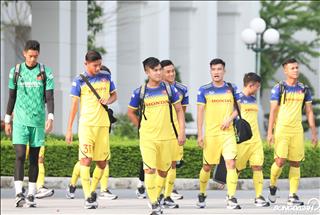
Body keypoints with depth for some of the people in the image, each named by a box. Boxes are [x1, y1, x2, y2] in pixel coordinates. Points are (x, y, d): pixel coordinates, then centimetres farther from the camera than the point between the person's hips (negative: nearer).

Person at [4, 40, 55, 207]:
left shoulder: (46, 72, 1)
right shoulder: (16, 72, 5)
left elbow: (50, 98, -1)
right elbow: (12, 98, 12)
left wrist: (51, 118, -14)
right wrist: (7, 120, 11)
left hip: (38, 121, 0)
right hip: (20, 120, 0)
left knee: (34, 158, 5)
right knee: (20, 156, -10)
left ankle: (31, 195, 11)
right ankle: (19, 194, -14)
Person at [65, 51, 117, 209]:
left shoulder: (106, 77, 9)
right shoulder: (80, 81, -1)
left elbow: (114, 95, 21)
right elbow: (74, 105, 1)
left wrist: (108, 100, -4)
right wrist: (69, 129, -1)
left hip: (103, 124, 4)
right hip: (86, 124, -4)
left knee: (102, 162, 7)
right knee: (86, 160, -11)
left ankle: (93, 189, 30)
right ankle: (88, 198, -12)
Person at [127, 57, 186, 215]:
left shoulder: (169, 89, 2)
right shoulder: (140, 92, -1)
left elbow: (179, 110, 7)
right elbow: (130, 112, 12)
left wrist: (181, 132, 1)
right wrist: (142, 127, 6)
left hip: (166, 137, 2)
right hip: (147, 137, -2)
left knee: (163, 170, 11)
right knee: (149, 169, -13)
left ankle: (156, 198, 30)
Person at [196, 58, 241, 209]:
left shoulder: (231, 89, 5)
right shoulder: (204, 90, 1)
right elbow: (200, 113, 1)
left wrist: (229, 118, -8)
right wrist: (199, 135, -5)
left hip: (228, 133, 0)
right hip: (210, 134, 0)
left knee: (231, 163, -14)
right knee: (207, 166, 9)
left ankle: (231, 199, -15)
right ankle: (202, 194, 31)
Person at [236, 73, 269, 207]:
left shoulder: (253, 99, 16)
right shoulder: (237, 98, -7)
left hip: (255, 140, 6)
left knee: (257, 167, -3)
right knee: (237, 168, 2)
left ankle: (259, 197, -5)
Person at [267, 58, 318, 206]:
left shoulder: (304, 89, 10)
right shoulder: (278, 88, -1)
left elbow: (309, 112, 13)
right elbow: (273, 111, -3)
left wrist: (314, 133, 9)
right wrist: (270, 132, -10)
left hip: (297, 130, 4)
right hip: (281, 129, -4)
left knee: (295, 163, 1)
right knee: (280, 160, -13)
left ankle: (293, 196, 4)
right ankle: (272, 186, 13)